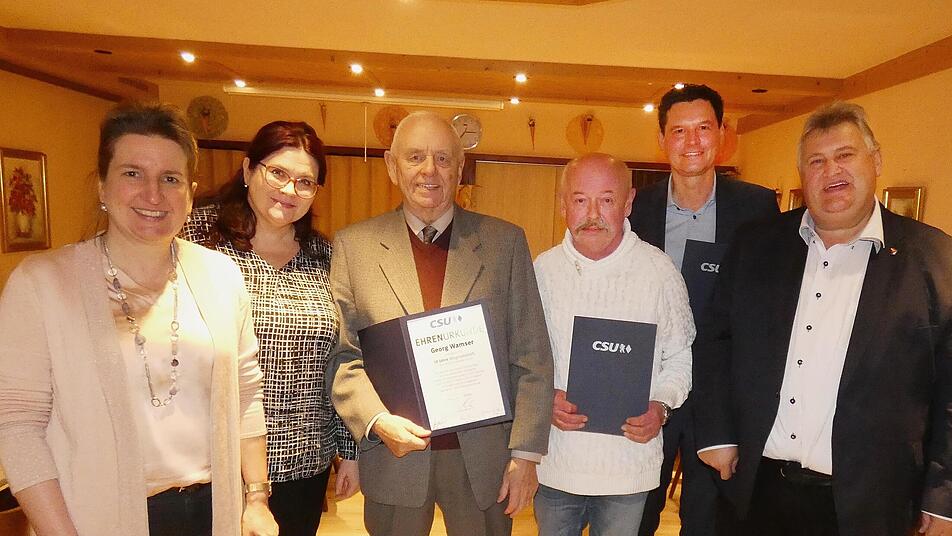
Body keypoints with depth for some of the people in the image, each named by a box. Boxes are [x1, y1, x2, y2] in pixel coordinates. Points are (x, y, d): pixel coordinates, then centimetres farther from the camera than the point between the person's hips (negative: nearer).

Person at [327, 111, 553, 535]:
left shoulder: (505, 241, -2)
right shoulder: (354, 245, -2)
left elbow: (531, 359, -2)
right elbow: (343, 356, -1)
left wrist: (526, 453, -5)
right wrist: (377, 421, -16)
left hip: (484, 458, 1)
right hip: (394, 454, 0)